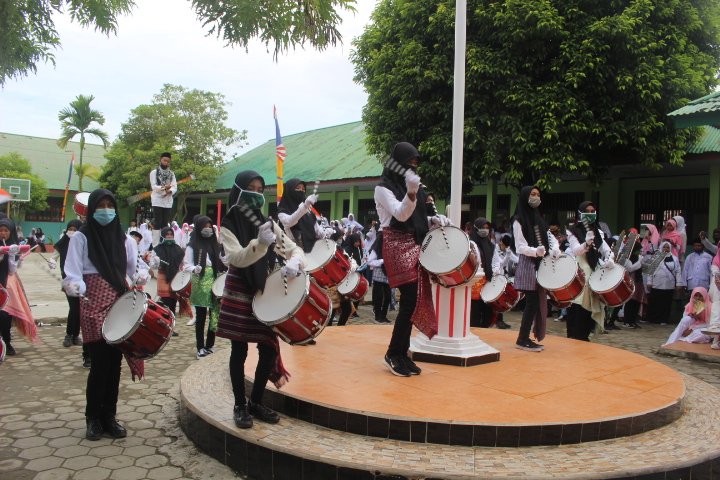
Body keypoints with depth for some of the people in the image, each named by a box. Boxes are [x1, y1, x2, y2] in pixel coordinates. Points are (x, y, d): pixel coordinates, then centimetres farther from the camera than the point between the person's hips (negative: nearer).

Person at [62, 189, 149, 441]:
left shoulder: (124, 238, 10)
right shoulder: (81, 237, -1)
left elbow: (137, 267, 9)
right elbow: (72, 274, -8)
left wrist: (140, 277, -14)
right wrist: (77, 290, -29)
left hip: (120, 304, 3)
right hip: (93, 306, -3)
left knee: (114, 362, 5)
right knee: (100, 363, -6)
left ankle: (109, 416, 17)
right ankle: (93, 418, 12)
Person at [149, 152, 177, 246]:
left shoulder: (171, 173, 14)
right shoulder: (154, 172, 2)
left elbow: (175, 187, 4)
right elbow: (153, 186, -10)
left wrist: (170, 191, -18)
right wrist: (164, 187, -27)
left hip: (168, 202, 4)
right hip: (157, 201, -4)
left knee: (165, 224, 6)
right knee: (157, 224, -6)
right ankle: (155, 245, -6)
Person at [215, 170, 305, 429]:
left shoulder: (267, 223, 6)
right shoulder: (229, 225, -6)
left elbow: (293, 248, 3)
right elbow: (238, 259, -19)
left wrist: (294, 262, -21)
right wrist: (260, 243, -37)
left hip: (265, 292, 4)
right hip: (239, 293, -4)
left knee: (269, 349, 3)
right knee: (239, 351, 3)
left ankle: (256, 402, 21)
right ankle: (240, 406, 17)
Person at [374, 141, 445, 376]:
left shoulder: (411, 183, 18)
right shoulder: (383, 188, -7)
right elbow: (401, 215, -21)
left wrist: (433, 219, 3)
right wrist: (411, 193, -38)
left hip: (415, 246, 8)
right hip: (397, 247, -8)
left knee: (416, 302, 5)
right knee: (411, 301, -14)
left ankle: (403, 354, 13)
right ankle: (393, 354, 0)